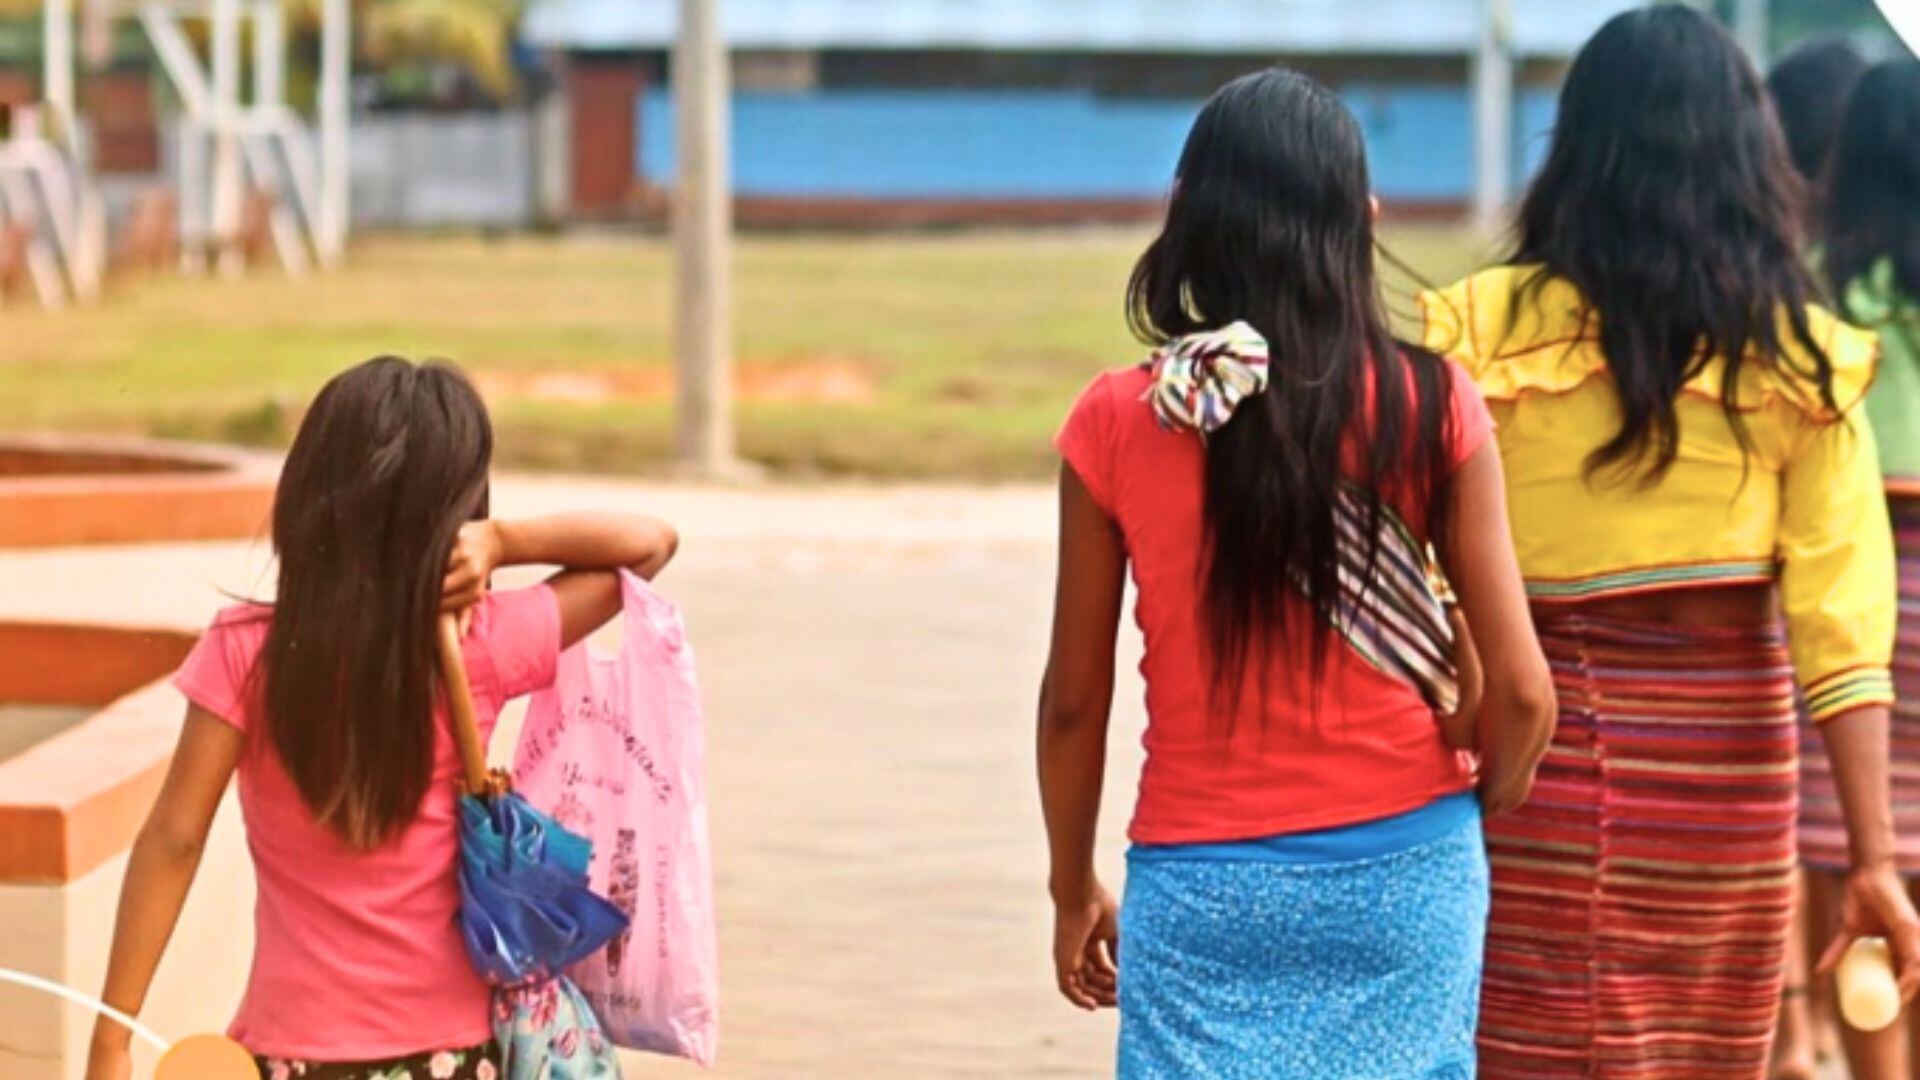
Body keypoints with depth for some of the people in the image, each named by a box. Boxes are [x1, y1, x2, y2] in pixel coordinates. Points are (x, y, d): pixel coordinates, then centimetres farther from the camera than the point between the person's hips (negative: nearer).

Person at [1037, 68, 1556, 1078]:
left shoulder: (1118, 424, -5)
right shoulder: (1428, 407, -5)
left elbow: (1074, 699, 1)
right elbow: (1520, 688, -4)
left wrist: (1073, 890, 15)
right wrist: (1478, 823, 16)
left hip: (1203, 886, -1)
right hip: (1403, 871, 1)